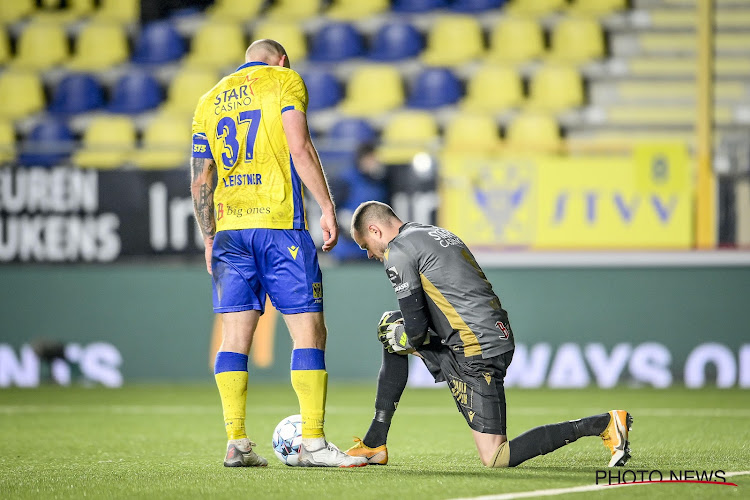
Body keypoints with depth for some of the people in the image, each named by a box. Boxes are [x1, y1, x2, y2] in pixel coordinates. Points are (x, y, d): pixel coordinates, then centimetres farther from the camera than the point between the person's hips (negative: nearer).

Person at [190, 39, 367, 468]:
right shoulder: (285, 80, 5)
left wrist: (209, 239, 21)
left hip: (229, 228, 5)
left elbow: (200, 181, 15)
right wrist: (327, 207, -7)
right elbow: (299, 148, -8)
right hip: (279, 223, -5)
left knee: (235, 335, 4)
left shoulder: (211, 100, 19)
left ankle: (236, 444, -1)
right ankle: (313, 444, -8)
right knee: (309, 331, -2)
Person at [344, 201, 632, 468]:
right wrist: (401, 337, 18)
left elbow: (416, 328, -10)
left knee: (496, 459, -8)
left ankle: (604, 424, -10)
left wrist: (404, 338, 12)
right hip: (499, 335, 10)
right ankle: (374, 445, 23)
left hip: (476, 353, -10)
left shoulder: (397, 252, -6)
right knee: (392, 329, 23)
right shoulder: (440, 234, 23)